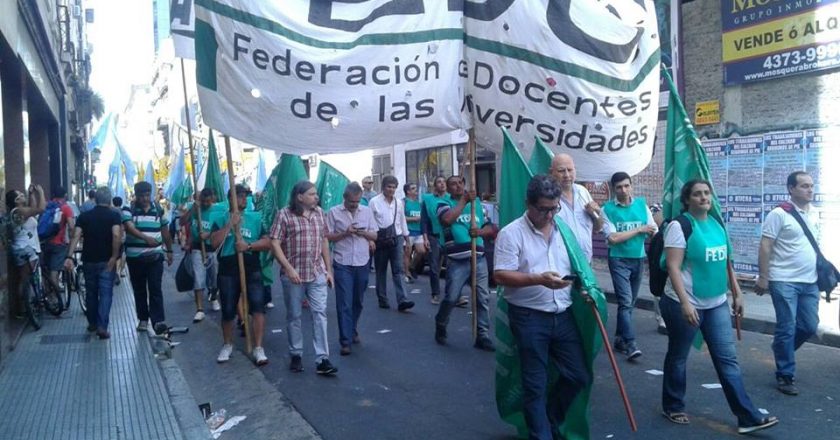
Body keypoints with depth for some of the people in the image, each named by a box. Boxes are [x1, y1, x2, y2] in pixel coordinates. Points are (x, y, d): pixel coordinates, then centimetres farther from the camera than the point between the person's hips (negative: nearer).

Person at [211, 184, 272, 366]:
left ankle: (258, 348, -4)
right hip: (228, 271, 0)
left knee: (258, 307, -11)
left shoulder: (255, 218, 5)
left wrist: (249, 245, -16)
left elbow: (267, 243, -1)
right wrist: (230, 224, -15)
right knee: (227, 311, 11)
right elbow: (214, 243, -11)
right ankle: (227, 345, 31)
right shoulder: (220, 218, 3)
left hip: (252, 270, 0)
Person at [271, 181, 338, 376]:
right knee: (294, 316, 10)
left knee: (320, 314, -2)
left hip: (318, 273, 3)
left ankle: (322, 360, -1)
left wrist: (328, 269, 10)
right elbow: (275, 244, -10)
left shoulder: (319, 213, 7)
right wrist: (288, 268, -17)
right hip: (294, 275, -3)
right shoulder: (284, 215, -7)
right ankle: (296, 355, 25)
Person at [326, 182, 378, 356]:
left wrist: (363, 232, -12)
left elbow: (374, 235, 8)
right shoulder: (334, 212, -2)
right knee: (344, 303, -5)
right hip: (342, 264, -3)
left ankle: (352, 330, 35)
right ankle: (346, 341, -1)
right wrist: (344, 233, -17)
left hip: (362, 263, 3)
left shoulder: (367, 211, 7)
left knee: (358, 301, 14)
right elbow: (327, 237, -3)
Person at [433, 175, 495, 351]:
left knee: (483, 298, 4)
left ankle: (483, 336, 12)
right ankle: (440, 327, 26)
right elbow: (447, 219, -23)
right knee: (451, 298, 1)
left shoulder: (477, 203, 13)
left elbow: (491, 227, 11)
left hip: (478, 258, 4)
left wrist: (480, 232, -10)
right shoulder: (445, 204, 1)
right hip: (457, 260, -4)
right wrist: (464, 200, -17)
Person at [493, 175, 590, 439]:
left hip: (563, 316, 6)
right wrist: (539, 279, -25)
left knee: (579, 376, 11)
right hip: (529, 318, -5)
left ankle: (550, 419, 34)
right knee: (535, 384, 4)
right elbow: (501, 276, -15)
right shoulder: (511, 233, -9)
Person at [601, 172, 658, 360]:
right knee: (625, 301, -12)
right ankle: (630, 343, -11)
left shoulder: (641, 204, 4)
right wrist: (639, 230, -11)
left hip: (639, 259, 4)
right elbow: (613, 238, -14)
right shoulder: (608, 209, -7)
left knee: (630, 302, 12)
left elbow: (654, 231, 2)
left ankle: (620, 339, 24)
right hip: (619, 260, -4)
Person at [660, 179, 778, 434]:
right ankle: (673, 407, 26)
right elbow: (673, 267, -19)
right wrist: (684, 303, -25)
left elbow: (726, 263, 16)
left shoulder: (717, 224, 8)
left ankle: (748, 417, 8)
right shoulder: (680, 226, -13)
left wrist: (737, 294, 14)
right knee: (678, 358, 10)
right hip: (685, 304, -6)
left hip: (717, 304, 6)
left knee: (727, 359, 5)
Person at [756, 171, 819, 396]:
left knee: (810, 326, 10)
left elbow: (815, 245, 20)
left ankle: (782, 350, 35)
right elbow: (765, 247, -11)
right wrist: (763, 278, -14)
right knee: (787, 328, -2)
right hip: (785, 281, -6)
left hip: (810, 282, 7)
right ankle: (785, 376, 9)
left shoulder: (813, 215, 11)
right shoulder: (779, 214, -10)